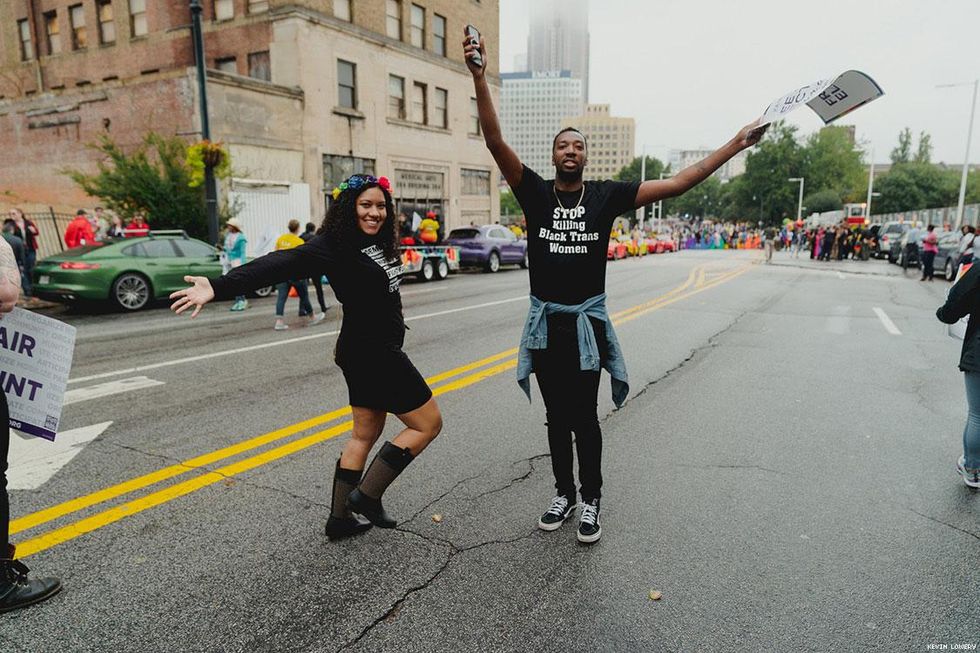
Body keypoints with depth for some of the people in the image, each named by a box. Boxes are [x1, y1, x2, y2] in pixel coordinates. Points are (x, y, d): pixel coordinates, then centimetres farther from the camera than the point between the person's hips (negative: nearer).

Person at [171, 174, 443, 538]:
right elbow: (281, 263, -33)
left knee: (365, 435, 17)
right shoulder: (333, 246, -20)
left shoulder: (376, 242, 5)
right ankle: (366, 495, 8)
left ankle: (340, 519, 27)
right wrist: (219, 287, -43)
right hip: (372, 356, -9)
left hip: (377, 353, 9)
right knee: (428, 424, 1)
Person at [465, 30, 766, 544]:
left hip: (586, 324, -1)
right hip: (545, 323, 1)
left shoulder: (606, 195, 0)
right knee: (556, 418, 13)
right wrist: (479, 76, -21)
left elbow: (676, 184, -1)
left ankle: (590, 502, 20)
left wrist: (735, 145, -3)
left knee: (584, 418, 3)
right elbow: (495, 141, -11)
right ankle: (563, 495, 29)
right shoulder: (535, 193, -1)